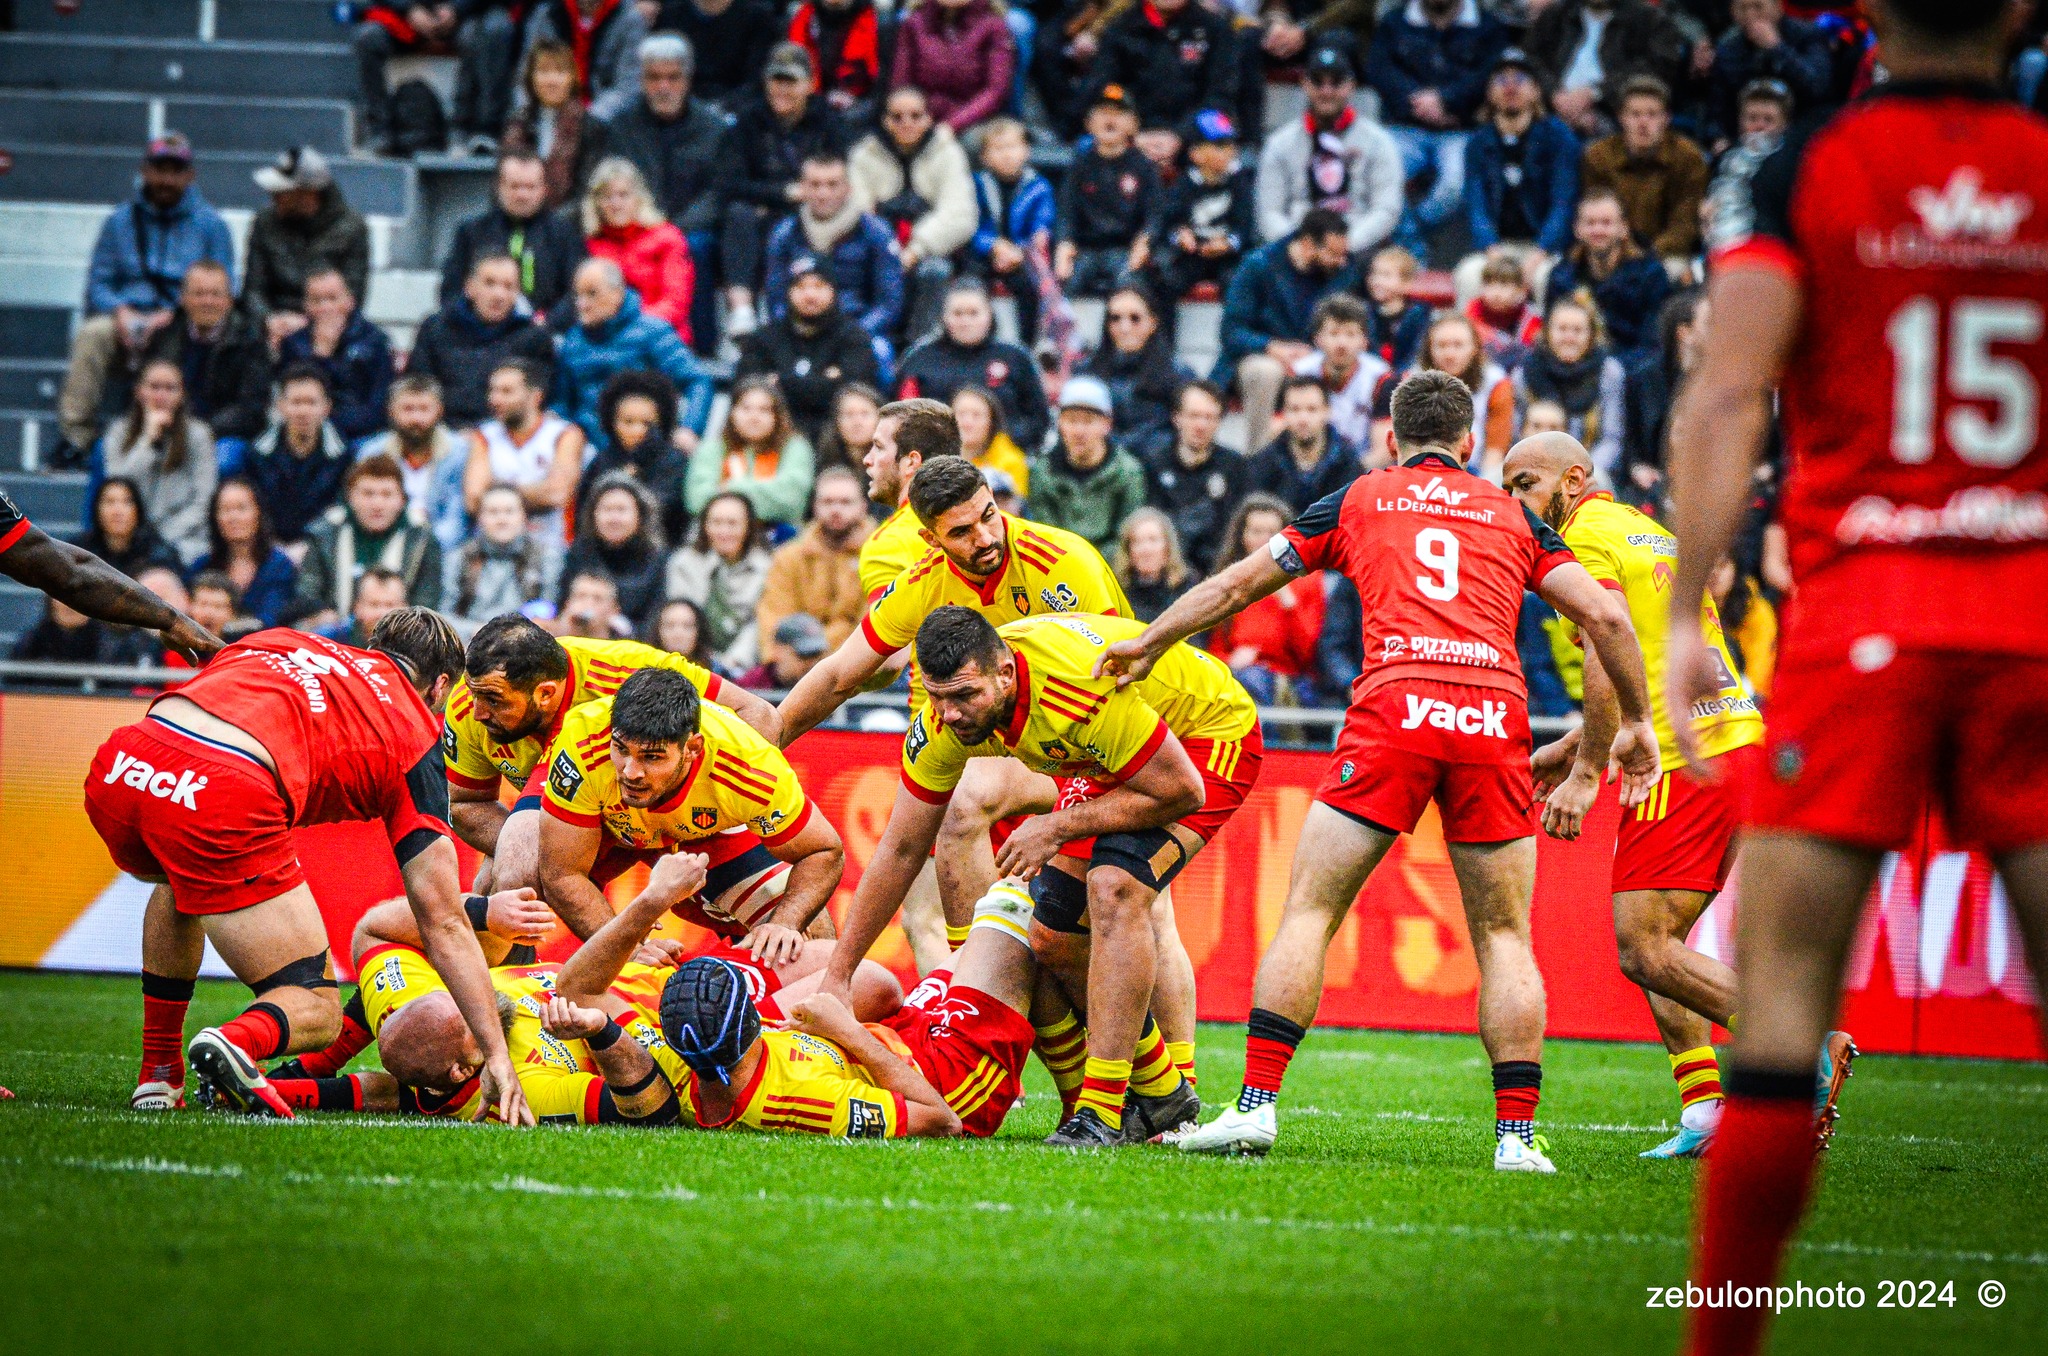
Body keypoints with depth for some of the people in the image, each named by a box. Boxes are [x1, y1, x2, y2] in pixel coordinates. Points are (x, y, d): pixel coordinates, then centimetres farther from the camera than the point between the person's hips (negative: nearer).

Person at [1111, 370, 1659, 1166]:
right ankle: (1517, 1131, 2)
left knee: (1309, 912, 5)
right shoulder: (1511, 514, 23)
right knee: (1503, 935, 11)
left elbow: (1234, 587, 26)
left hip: (1395, 706, -1)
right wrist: (1637, 725, 23)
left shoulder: (1358, 500, 20)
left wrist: (1146, 644, 40)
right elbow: (1604, 615, 13)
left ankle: (1257, 1103, -4)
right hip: (1494, 715, 1)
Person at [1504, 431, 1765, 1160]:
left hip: (1684, 764, -9)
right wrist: (1571, 746, 26)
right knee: (1657, 941, 14)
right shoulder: (1647, 532, 23)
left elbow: (1610, 667, -16)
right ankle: (1704, 1112, 4)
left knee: (1644, 950, -8)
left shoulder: (1587, 538, -5)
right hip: (1736, 739, 9)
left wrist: (1587, 771, -12)